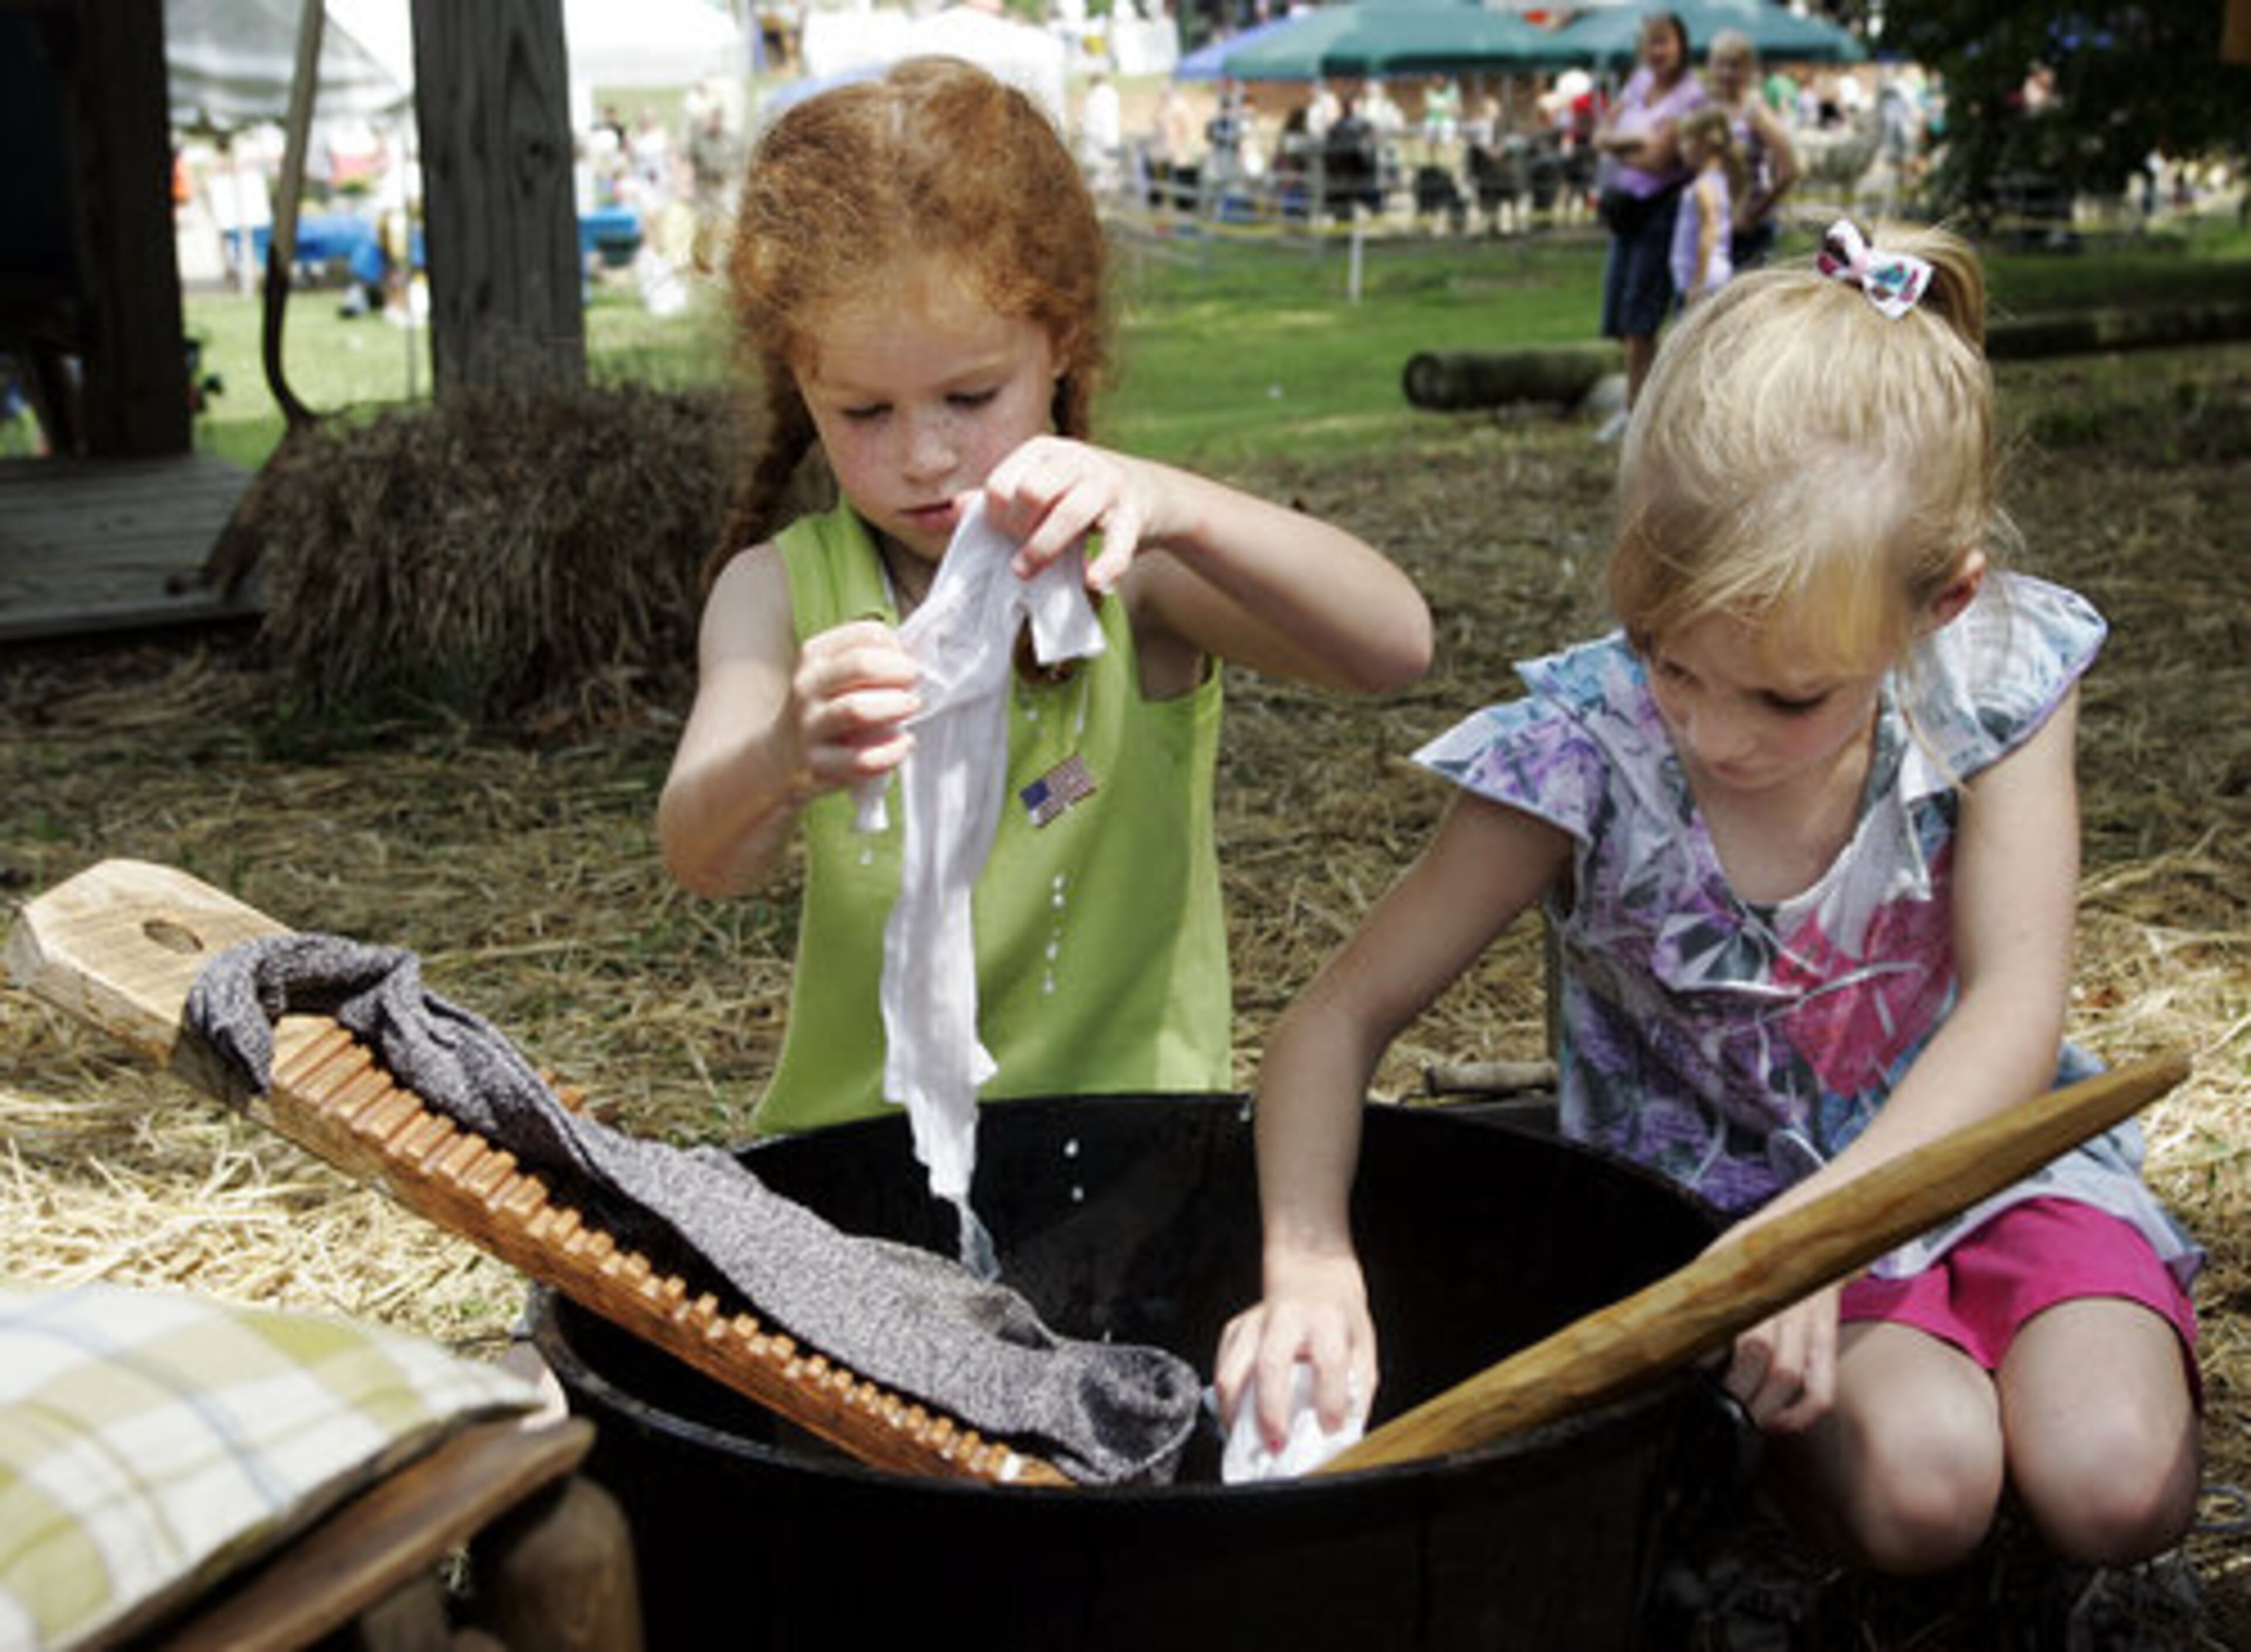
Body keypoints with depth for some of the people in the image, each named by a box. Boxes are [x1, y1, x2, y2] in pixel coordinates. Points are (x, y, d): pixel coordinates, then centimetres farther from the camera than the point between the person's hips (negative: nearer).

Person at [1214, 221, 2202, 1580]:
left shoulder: (1996, 681, -16)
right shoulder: (1586, 752, -22)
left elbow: (2015, 1008, -22)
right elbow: (1344, 1016, -18)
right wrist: (1308, 1259, -36)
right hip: (1720, 1194, -2)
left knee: (2112, 1486, -21)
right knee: (1917, 1484, -27)